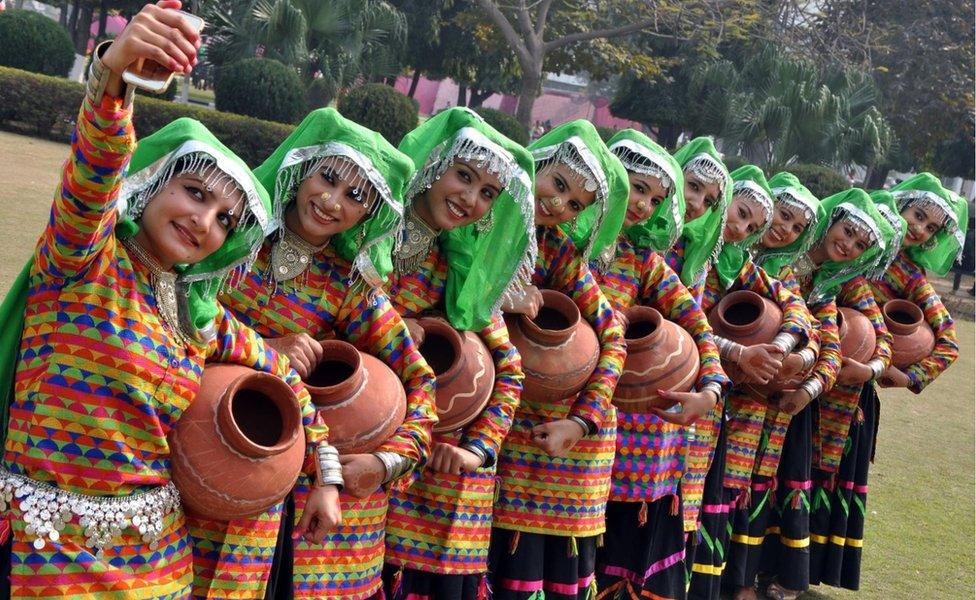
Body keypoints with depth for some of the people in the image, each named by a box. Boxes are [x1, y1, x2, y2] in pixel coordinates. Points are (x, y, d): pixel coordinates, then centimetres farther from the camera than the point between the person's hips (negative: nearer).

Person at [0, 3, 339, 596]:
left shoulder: (198, 313, 8)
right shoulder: (83, 258, -9)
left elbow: (282, 374, 23)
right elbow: (93, 169, -30)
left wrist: (325, 475, 19)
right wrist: (112, 70, -48)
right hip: (57, 547, -6)